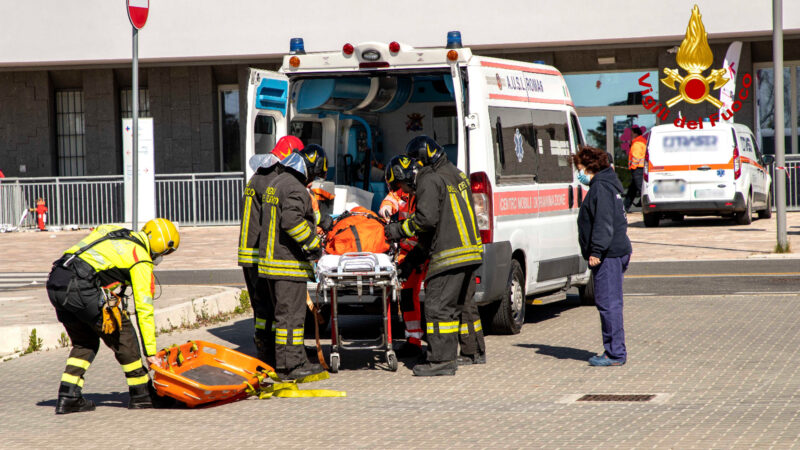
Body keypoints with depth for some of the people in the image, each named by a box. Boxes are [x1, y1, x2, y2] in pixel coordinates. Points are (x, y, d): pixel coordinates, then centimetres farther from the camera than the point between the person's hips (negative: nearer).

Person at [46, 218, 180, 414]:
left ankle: (68, 397, 12)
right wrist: (151, 352, 8)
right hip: (80, 286, -7)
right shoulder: (141, 261, 5)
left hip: (54, 283, 7)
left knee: (85, 342, 21)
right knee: (121, 333, 8)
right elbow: (144, 309, 4)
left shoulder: (112, 230, 25)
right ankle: (141, 394, 13)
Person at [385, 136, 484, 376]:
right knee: (463, 303, 21)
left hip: (449, 254, -10)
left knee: (438, 305, -10)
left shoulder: (430, 180, -10)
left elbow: (426, 218, -20)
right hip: (470, 249, 10)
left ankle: (442, 360, -14)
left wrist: (401, 229, -3)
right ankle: (474, 351, 29)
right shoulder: (457, 175, 20)